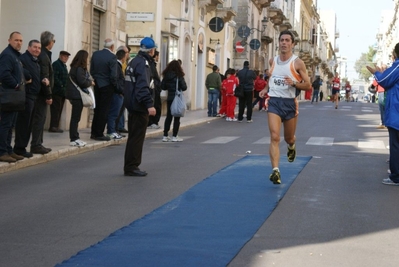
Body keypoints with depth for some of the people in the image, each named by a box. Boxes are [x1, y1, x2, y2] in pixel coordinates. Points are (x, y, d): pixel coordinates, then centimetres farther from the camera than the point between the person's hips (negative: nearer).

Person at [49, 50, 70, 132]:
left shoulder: (64, 65, 20)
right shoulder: (56, 64, -7)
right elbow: (54, 77, -17)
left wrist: (65, 88, 8)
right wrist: (61, 86, -18)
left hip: (62, 91, 9)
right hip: (57, 91, -9)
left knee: (59, 109, 8)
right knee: (55, 109, -8)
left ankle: (55, 126, 11)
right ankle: (54, 126, -7)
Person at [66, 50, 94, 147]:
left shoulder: (75, 68, 15)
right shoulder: (79, 69, -16)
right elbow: (83, 82, -21)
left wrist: (89, 81, 5)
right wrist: (91, 83, -4)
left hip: (75, 95, 10)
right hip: (77, 95, -10)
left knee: (75, 118, 13)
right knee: (75, 118, -6)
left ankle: (74, 138, 18)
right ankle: (74, 139, -3)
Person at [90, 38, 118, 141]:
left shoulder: (95, 54, 1)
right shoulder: (112, 57, -16)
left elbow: (91, 71, 4)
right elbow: (113, 75, -17)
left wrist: (96, 79, 14)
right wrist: (115, 86, -2)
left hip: (97, 85, 6)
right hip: (107, 86, -6)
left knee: (97, 109, 15)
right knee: (104, 110, 2)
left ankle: (94, 133, 20)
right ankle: (99, 134, 3)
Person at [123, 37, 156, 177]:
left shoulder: (134, 61, 15)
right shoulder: (143, 63, -15)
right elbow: (143, 86, -26)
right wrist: (149, 104, -30)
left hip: (132, 104, 10)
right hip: (139, 106, -10)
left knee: (133, 136, 15)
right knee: (137, 137, -5)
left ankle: (130, 166, 21)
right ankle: (132, 167, -3)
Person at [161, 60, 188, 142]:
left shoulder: (166, 76, 0)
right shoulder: (179, 76, -11)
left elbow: (163, 87, 4)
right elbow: (184, 87, -12)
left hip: (169, 98, 4)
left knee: (168, 116, 11)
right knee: (177, 117, 4)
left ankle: (165, 136, 11)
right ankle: (174, 136, 3)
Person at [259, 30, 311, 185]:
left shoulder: (297, 63, -6)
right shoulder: (273, 61, 7)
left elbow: (308, 85, -6)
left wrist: (294, 83, -22)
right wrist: (266, 90, 10)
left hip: (290, 103, -1)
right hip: (274, 102, 1)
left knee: (289, 138, 15)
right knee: (274, 137, -14)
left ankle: (291, 147, 53)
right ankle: (275, 171, -19)